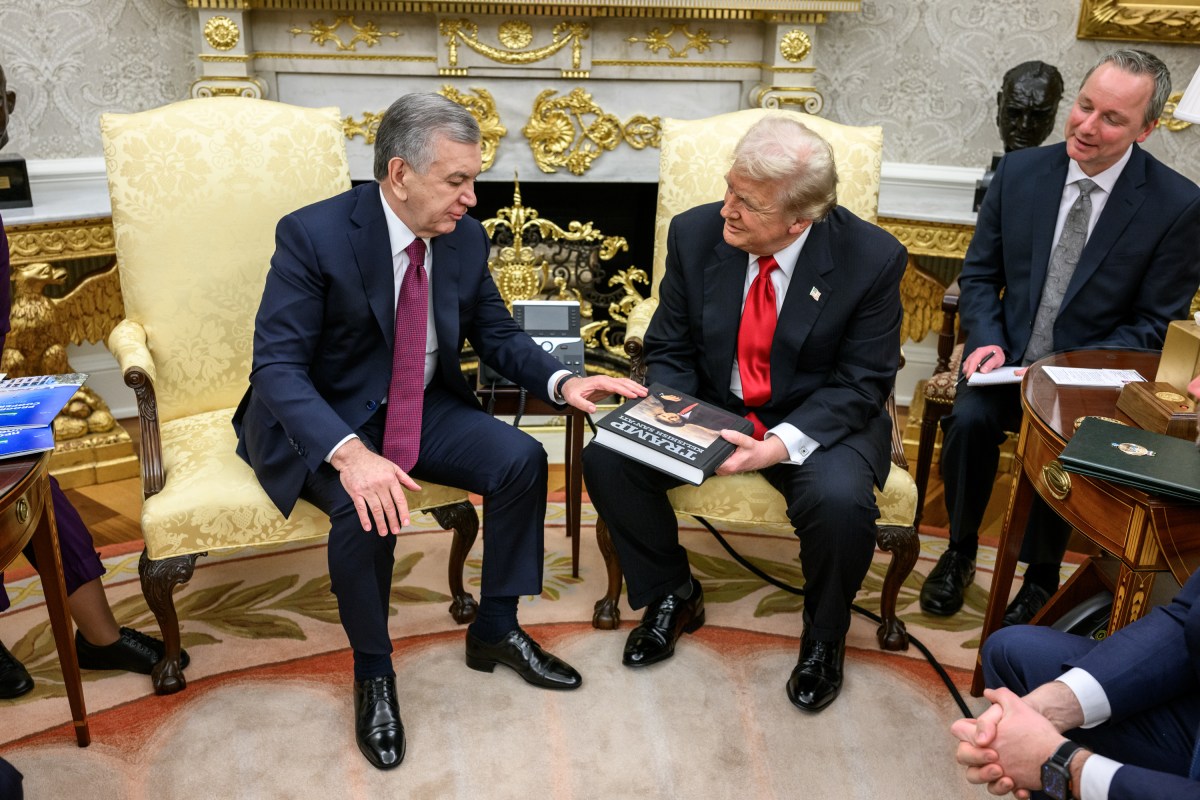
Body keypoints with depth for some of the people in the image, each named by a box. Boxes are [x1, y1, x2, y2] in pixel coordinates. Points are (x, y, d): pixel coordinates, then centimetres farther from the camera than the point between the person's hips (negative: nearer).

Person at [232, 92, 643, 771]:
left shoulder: (465, 236, -4)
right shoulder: (313, 234, -20)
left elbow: (497, 333, 8)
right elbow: (277, 366, -25)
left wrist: (562, 381, -12)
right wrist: (348, 453, -42)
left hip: (422, 408, 5)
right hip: (321, 420, -5)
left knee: (522, 458, -14)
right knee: (367, 504, -33)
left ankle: (497, 630, 7)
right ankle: (373, 670, -5)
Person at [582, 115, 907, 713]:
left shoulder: (872, 259, -17)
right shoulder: (695, 232, -9)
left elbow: (861, 385, -13)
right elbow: (669, 350, 0)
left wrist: (782, 443, -29)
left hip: (819, 419, -2)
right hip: (711, 409, 3)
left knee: (840, 501, -34)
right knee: (606, 458, -19)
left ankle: (824, 637, 2)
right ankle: (672, 595, 8)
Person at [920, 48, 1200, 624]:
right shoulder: (1020, 171, -2)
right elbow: (979, 274, 6)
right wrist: (987, 340, -13)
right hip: (1011, 359, 2)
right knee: (969, 419, -26)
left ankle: (1041, 576, -2)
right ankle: (960, 550, 1)